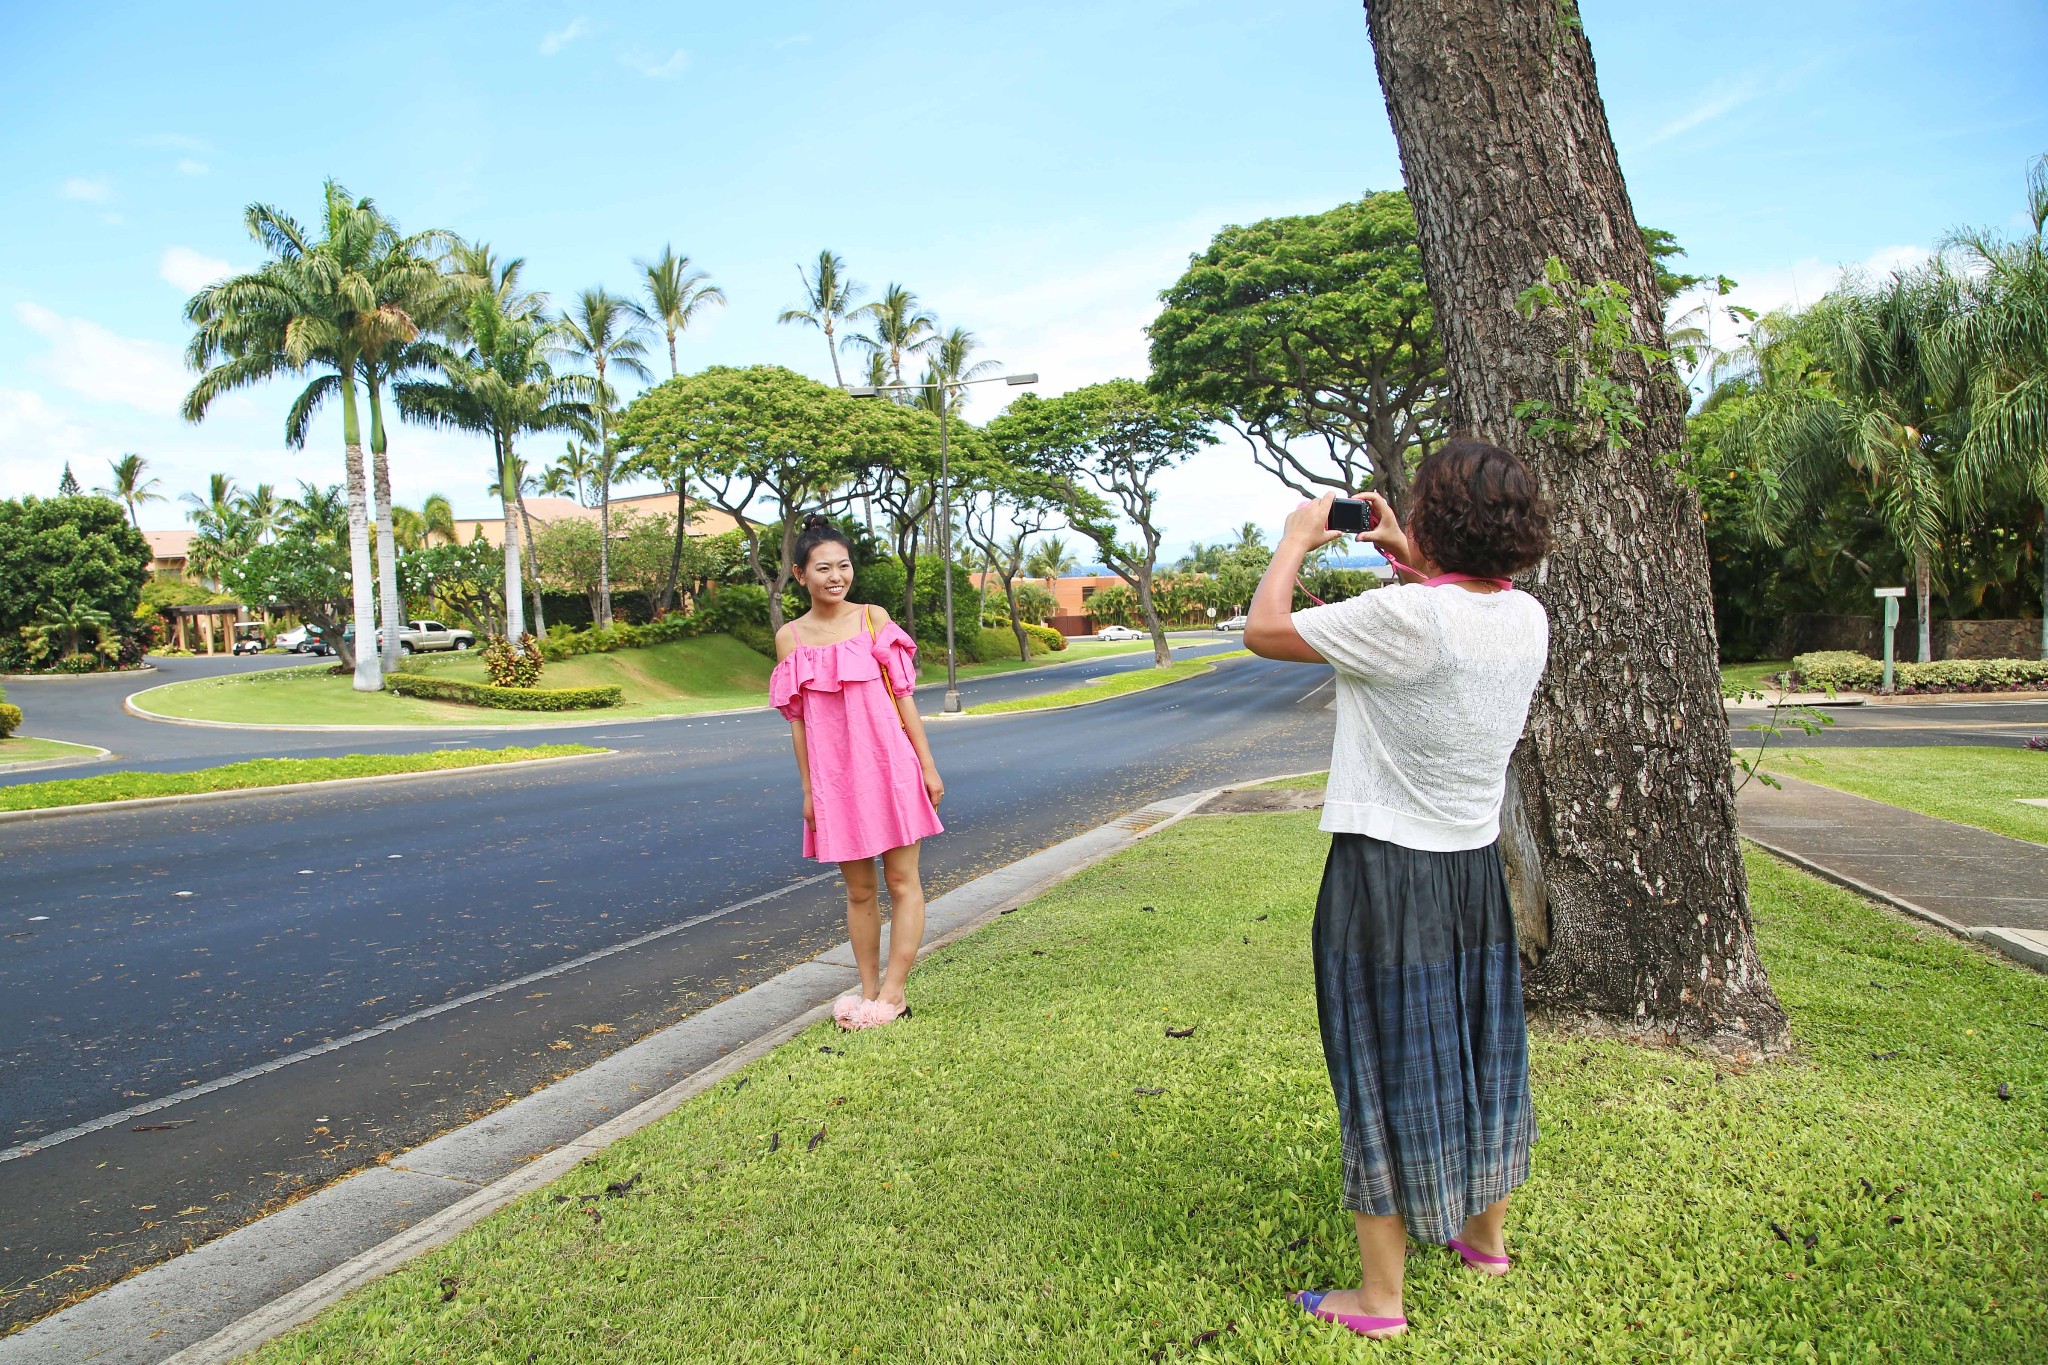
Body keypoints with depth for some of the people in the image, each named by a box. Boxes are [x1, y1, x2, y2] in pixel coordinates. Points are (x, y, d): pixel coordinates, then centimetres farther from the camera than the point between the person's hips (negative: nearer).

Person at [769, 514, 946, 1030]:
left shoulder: (874, 618, 0)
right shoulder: (790, 638, 3)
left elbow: (903, 696, 1)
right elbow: (797, 718, 5)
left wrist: (928, 766, -1)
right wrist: (808, 789, 4)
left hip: (890, 767, -1)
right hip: (835, 776, 1)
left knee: (902, 881, 2)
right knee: (858, 890, 10)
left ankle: (892, 992, 12)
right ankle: (869, 991, 21)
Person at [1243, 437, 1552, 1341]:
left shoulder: (1404, 616, -24)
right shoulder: (1528, 619, -1)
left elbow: (1264, 630, -15)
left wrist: (1297, 539, 0)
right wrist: (1407, 558, 20)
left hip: (1384, 872, -7)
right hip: (1476, 867, 7)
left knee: (1385, 1072, 4)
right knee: (1480, 1047, 22)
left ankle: (1378, 1298, 18)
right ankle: (1486, 1236, 44)